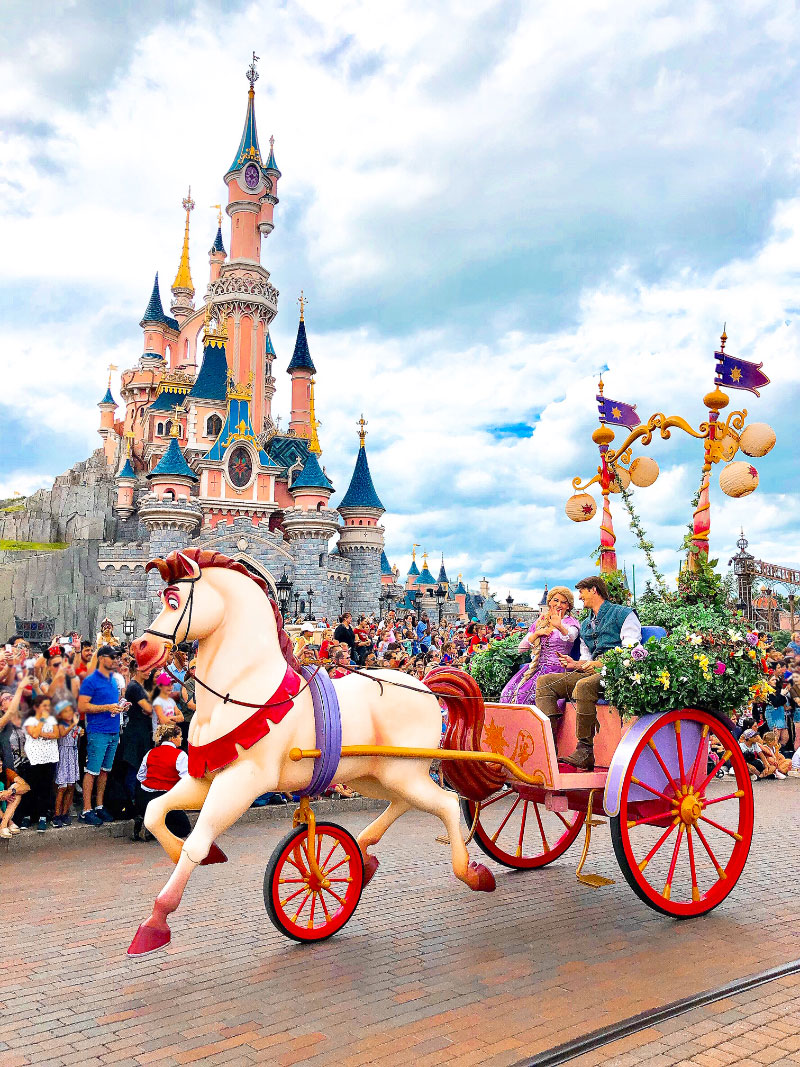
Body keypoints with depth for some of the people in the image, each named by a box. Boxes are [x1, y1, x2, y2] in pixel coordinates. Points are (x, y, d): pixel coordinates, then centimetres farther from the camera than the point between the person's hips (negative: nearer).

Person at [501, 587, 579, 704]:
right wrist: (537, 633, -4)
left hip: (555, 669, -5)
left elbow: (570, 637, -26)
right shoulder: (540, 621, 16)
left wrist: (560, 627, -48)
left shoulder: (571, 622, 2)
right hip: (534, 667, 5)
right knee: (509, 692, -19)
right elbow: (521, 648, 11)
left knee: (525, 694, -28)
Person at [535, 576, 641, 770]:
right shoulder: (585, 625, 28)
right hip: (593, 673, 8)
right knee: (544, 682, -8)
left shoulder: (624, 614, 4)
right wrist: (576, 664, 3)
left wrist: (601, 663, -19)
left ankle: (585, 751, -31)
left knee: (583, 686, -38)